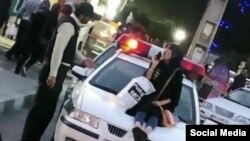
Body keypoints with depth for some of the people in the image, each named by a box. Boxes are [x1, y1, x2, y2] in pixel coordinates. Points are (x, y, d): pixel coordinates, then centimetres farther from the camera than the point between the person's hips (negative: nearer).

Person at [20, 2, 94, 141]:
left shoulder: (72, 24, 15)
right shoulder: (68, 25, -16)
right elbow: (58, 49, -24)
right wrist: (53, 74, -27)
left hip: (58, 72, 10)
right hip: (54, 72, -10)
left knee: (48, 108, 14)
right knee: (41, 106, -6)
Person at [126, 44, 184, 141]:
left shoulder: (177, 73, 3)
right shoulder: (158, 64, 12)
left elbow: (175, 96, 0)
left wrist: (162, 102, -14)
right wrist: (153, 66, -7)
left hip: (163, 103, -2)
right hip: (148, 97, 2)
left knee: (155, 114, -33)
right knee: (143, 109, -31)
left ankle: (145, 132, -62)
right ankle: (137, 127, -61)